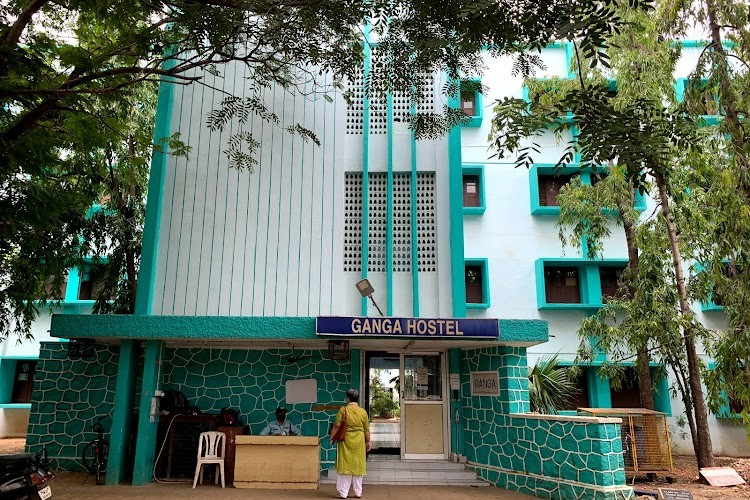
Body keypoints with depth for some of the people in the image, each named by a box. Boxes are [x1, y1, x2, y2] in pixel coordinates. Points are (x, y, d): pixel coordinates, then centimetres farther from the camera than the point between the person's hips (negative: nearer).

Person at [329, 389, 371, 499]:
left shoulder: (343, 410, -8)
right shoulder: (363, 412, 0)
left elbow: (336, 426, -10)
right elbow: (366, 429, 4)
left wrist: (332, 437, 1)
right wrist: (368, 442, 14)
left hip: (346, 440, -2)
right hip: (359, 442, 2)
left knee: (345, 465, 4)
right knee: (358, 465, 11)